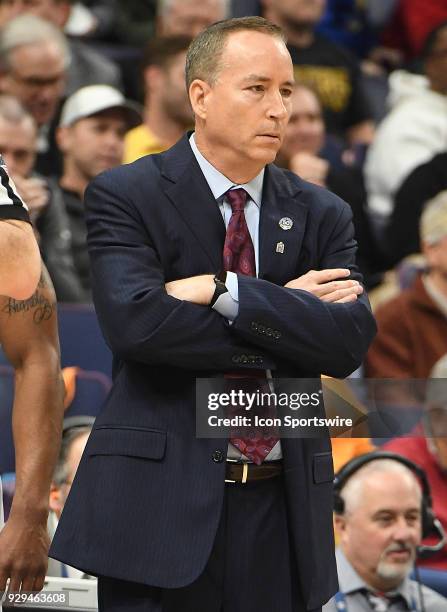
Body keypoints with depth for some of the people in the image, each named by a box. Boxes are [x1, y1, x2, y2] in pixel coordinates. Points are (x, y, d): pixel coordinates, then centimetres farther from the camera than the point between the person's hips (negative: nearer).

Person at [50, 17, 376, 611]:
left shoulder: (322, 215, 10)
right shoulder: (124, 195, 0)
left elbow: (351, 341, -5)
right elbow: (134, 319, -17)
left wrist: (226, 292, -14)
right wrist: (287, 314, -10)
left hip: (283, 513, 3)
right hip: (160, 502, -3)